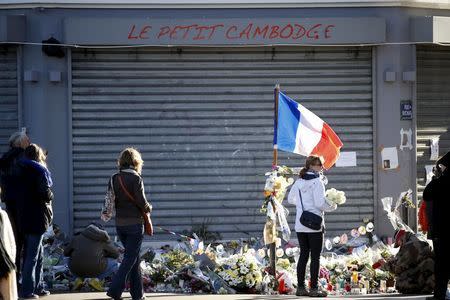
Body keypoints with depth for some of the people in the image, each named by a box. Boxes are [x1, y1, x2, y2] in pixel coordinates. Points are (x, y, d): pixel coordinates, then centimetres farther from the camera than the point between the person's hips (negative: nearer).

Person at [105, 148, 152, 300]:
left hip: (120, 223, 6)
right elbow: (141, 202, -15)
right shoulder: (136, 178, -14)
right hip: (135, 223, -6)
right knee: (130, 257, -1)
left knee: (133, 256, 16)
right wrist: (149, 208, 5)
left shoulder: (114, 179, 4)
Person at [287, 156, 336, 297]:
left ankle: (300, 287, 12)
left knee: (303, 255, 12)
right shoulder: (317, 182, -13)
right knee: (315, 257, -1)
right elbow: (320, 203, -18)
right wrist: (332, 207, 0)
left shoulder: (298, 182, 7)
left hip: (300, 225, 6)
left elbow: (290, 199, 16)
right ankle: (314, 288, -2)